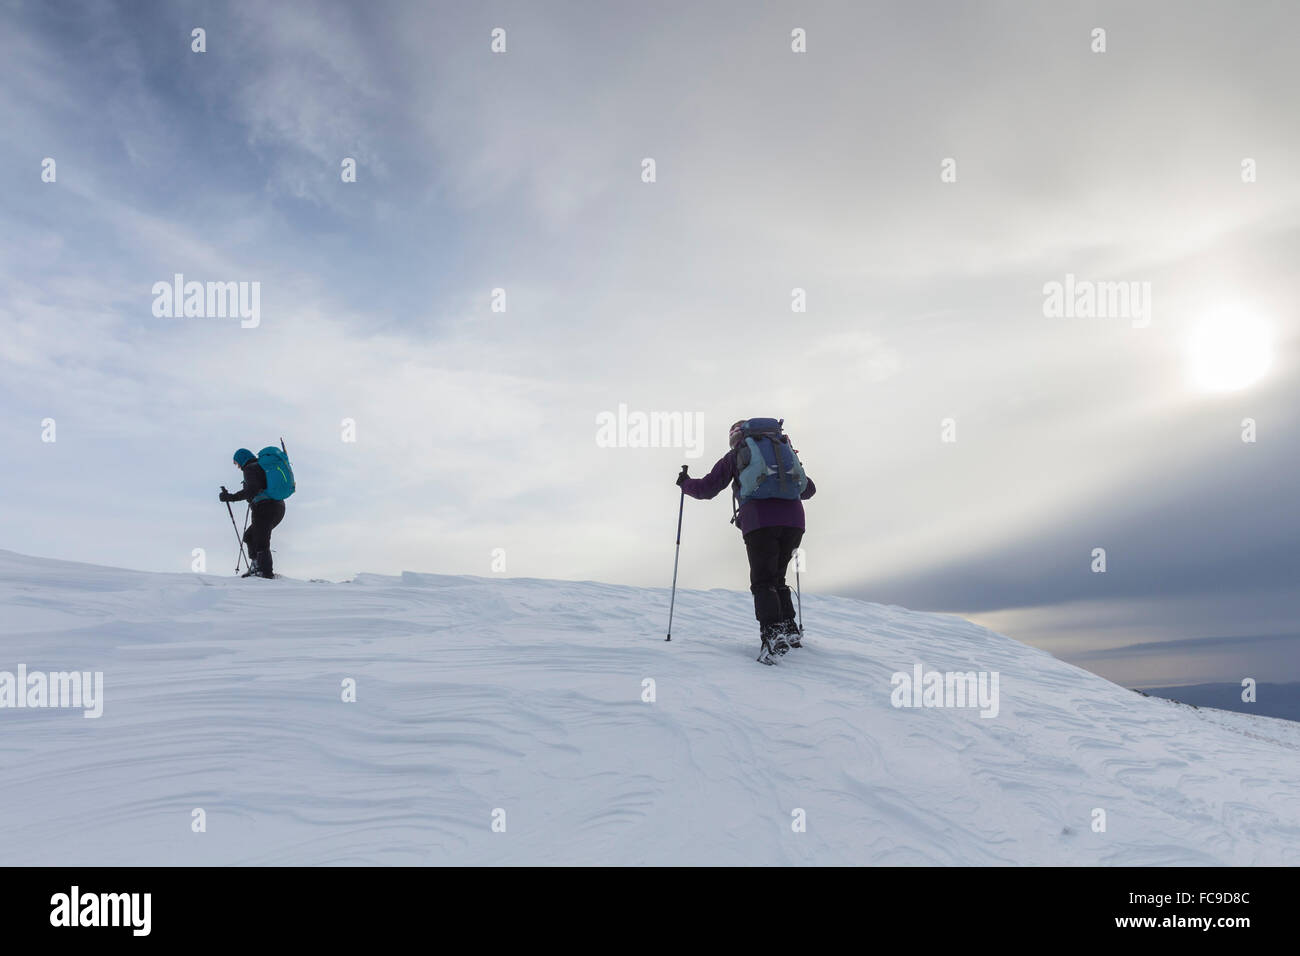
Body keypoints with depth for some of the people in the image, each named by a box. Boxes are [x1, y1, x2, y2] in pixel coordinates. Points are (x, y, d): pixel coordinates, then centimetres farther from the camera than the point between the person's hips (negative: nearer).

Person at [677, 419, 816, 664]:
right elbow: (809, 489, 33)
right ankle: (789, 630, 9)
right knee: (777, 579, 20)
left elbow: (706, 489, 14)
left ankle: (772, 634, -22)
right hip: (793, 519, 4)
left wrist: (685, 483, 35)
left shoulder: (735, 455, 18)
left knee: (763, 582, -1)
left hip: (759, 521, -4)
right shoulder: (783, 449, 27)